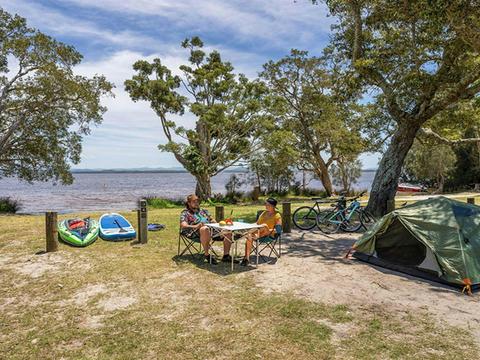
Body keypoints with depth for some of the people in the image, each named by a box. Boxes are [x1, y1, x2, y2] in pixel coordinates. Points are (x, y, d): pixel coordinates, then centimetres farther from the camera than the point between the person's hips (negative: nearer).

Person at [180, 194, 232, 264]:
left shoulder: (203, 211, 31)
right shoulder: (185, 213, 12)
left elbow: (212, 220, 26)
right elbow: (183, 225, -5)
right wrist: (195, 226, -22)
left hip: (212, 229, 6)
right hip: (196, 232, -6)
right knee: (205, 229, -41)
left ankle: (226, 255, -17)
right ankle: (207, 255, -32)